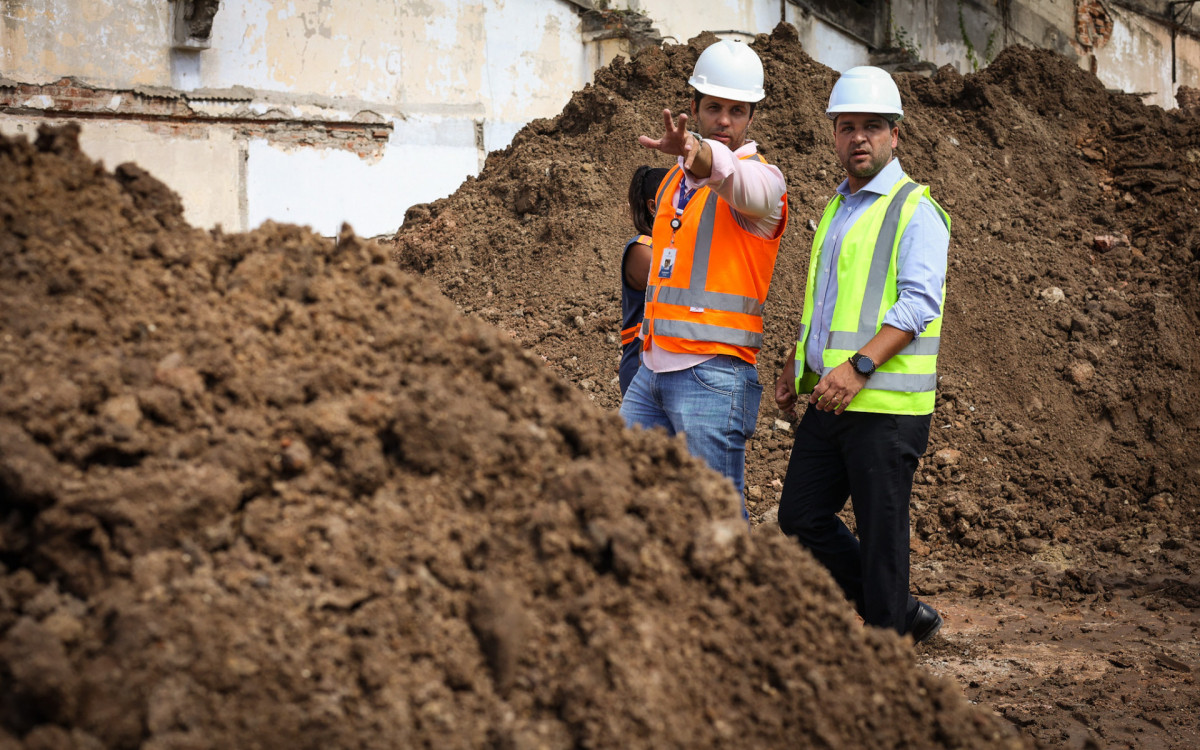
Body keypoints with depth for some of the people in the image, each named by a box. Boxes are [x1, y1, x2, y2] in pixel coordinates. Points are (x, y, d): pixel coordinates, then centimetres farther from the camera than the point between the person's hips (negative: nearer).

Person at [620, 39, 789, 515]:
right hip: (653, 369, 7)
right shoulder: (674, 181, 19)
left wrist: (697, 152, -52)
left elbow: (743, 186, -32)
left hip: (714, 373, -7)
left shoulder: (760, 177, -6)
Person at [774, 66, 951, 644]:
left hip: (886, 403, -9)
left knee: (880, 531, -3)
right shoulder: (837, 209, 19)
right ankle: (903, 613, 23)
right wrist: (797, 364, 19)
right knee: (801, 517, 10)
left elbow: (918, 303, -18)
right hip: (831, 398, 9)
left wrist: (859, 365, -27)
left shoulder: (915, 211, -7)